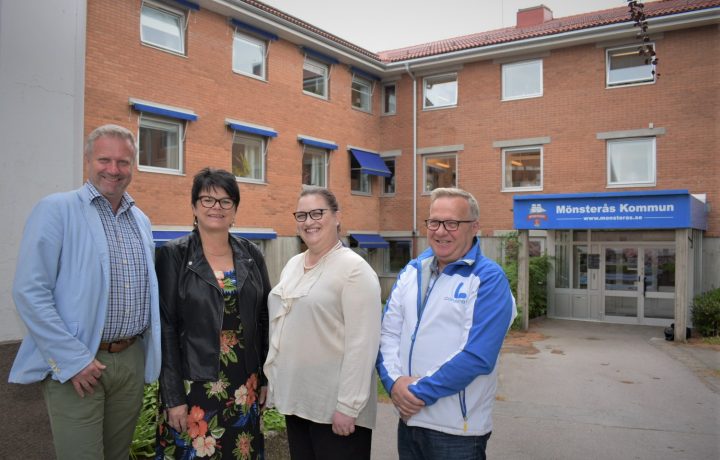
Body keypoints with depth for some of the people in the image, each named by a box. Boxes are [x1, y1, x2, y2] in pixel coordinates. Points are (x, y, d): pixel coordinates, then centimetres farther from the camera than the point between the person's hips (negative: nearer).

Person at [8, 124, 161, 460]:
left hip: (132, 360, 6)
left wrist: (151, 347, 8)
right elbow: (29, 293, -14)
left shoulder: (141, 221, 11)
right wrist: (72, 359, -16)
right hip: (76, 366, -5)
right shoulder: (55, 211, -8)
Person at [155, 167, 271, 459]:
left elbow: (264, 319, 8)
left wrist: (267, 378, 6)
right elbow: (165, 329, -9)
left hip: (245, 386, 4)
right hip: (194, 385, -3)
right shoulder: (173, 255, -6)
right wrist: (173, 397, -11)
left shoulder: (251, 255, 4)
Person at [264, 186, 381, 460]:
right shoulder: (293, 265, 10)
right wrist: (270, 380, 13)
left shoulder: (354, 268, -13)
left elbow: (361, 343, -18)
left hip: (333, 405, -7)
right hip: (294, 398, 7)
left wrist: (348, 406, -19)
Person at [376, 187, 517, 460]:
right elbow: (388, 332, 4)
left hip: (457, 428, -5)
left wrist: (420, 392, -16)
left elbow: (477, 357, -21)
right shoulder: (412, 271, 6)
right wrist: (394, 381, -12)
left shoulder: (489, 279, -13)